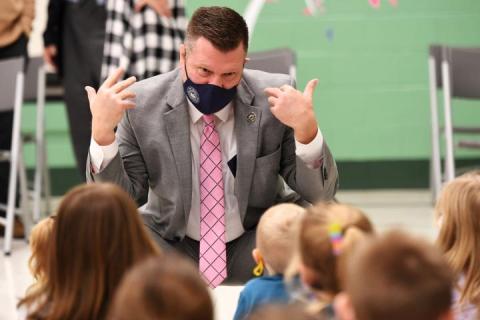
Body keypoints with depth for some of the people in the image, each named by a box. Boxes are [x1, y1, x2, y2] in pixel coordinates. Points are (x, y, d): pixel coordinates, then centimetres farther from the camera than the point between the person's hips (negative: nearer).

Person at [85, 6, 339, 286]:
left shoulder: (274, 97, -10)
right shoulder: (142, 104, -9)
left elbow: (321, 194, -10)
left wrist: (306, 128, -29)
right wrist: (102, 133, -25)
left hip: (253, 246, 0)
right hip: (171, 247, 0)